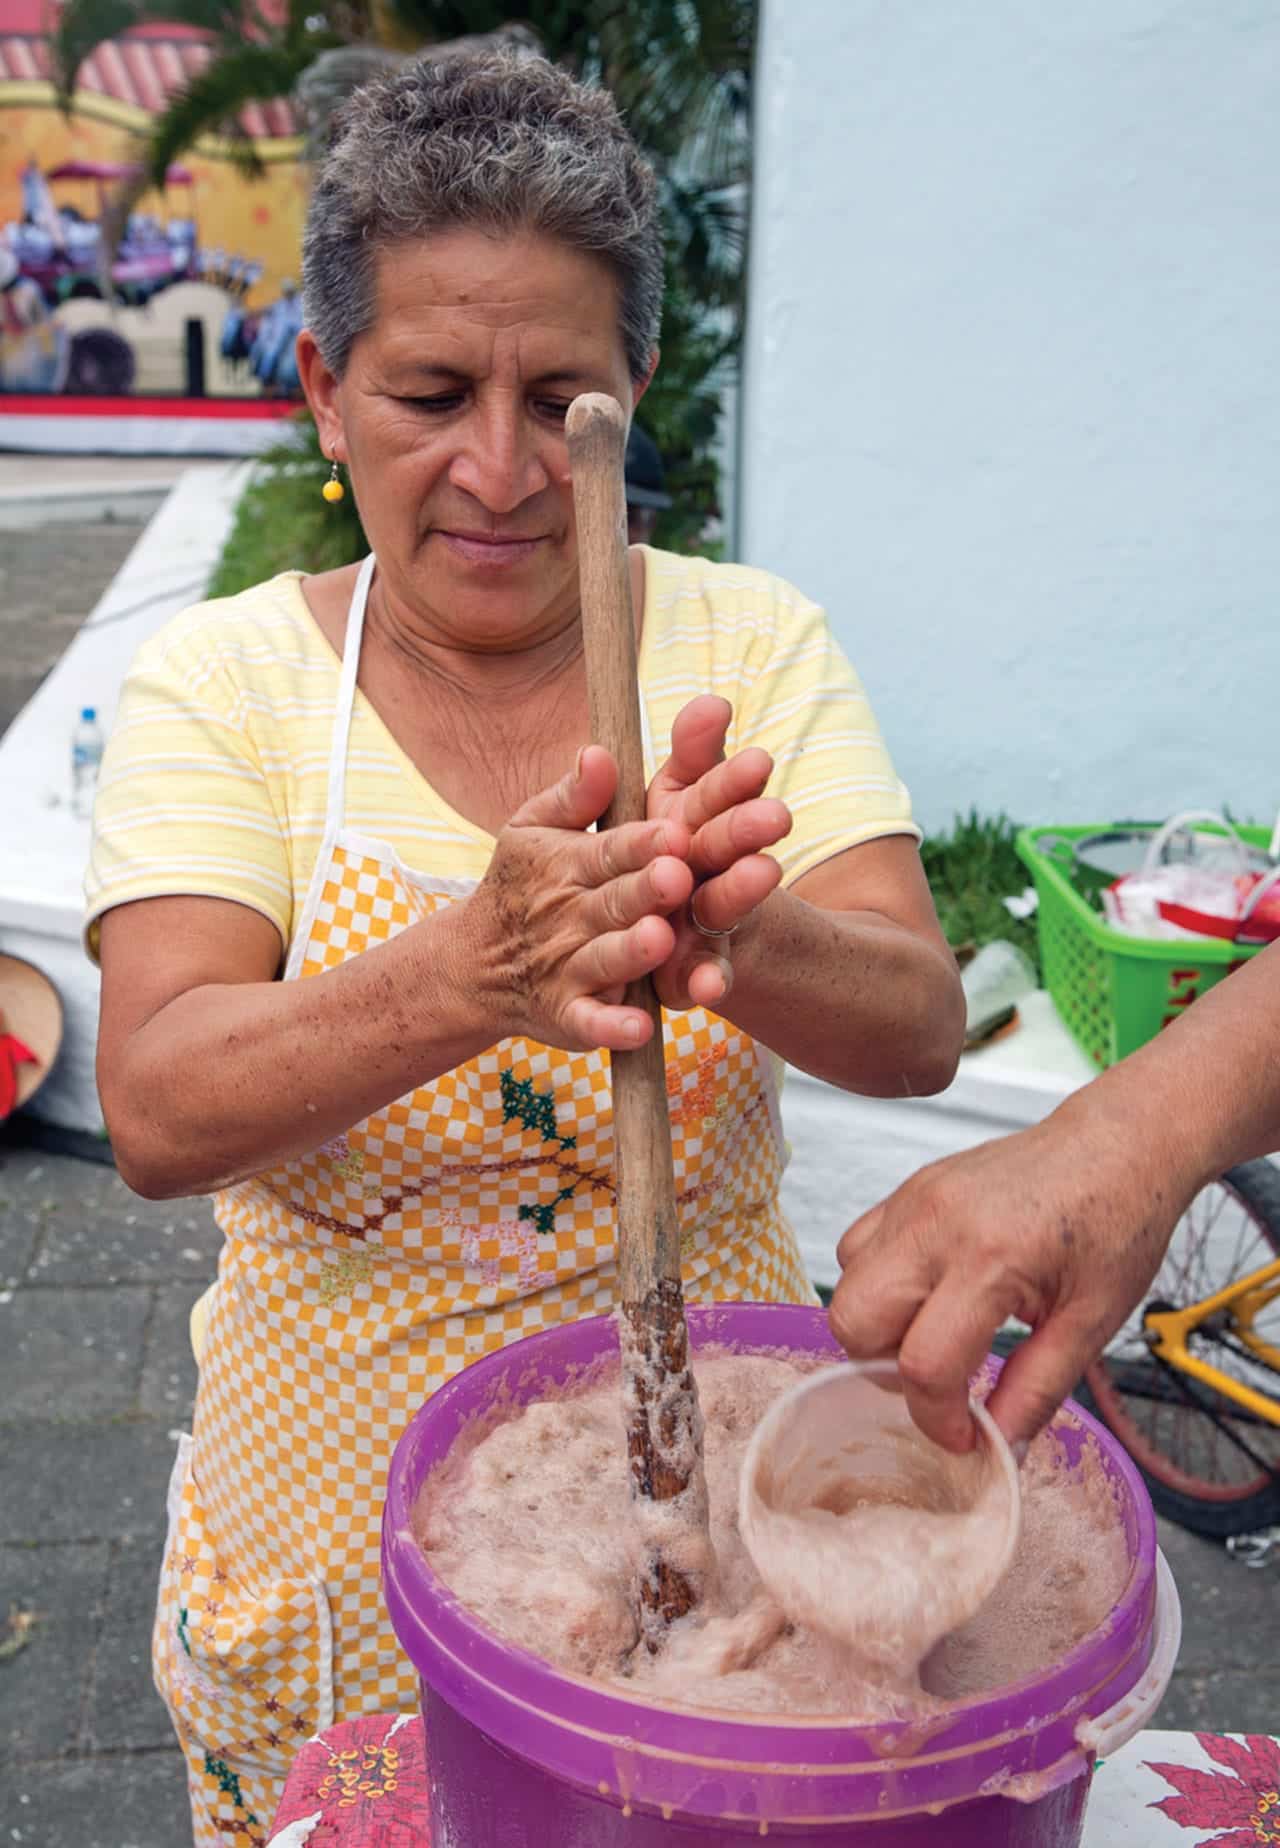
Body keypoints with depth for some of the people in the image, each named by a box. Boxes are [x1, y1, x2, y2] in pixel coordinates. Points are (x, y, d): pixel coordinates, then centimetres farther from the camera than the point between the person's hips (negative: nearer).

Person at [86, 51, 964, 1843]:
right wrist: (469, 972, -40)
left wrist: (734, 940, -38)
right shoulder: (219, 678, -9)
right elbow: (158, 1115, -21)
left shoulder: (757, 643, -6)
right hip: (334, 1542, 0)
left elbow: (921, 1025, -15)